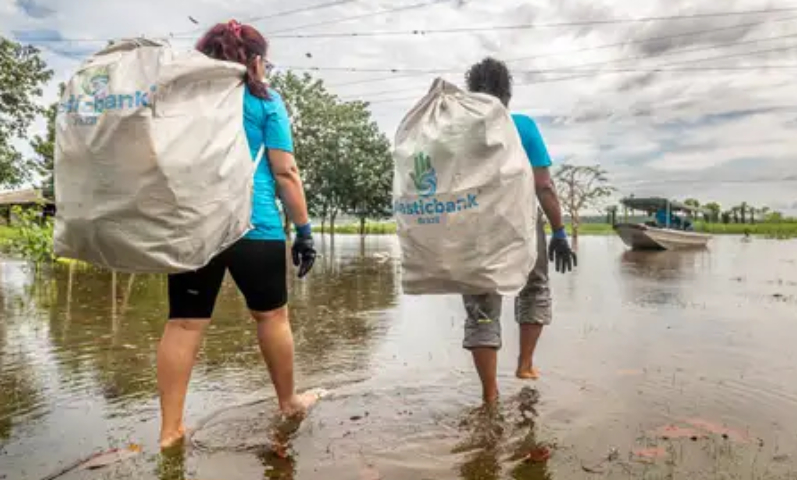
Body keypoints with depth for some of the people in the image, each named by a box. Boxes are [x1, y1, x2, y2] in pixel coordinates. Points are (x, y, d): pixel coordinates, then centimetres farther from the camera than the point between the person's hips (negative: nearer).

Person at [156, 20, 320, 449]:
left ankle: (170, 429, 8)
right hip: (252, 224, -3)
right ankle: (288, 402, 27)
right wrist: (304, 230, 0)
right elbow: (285, 172, -3)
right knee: (271, 315, 11)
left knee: (184, 323, 6)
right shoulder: (264, 101, 3)